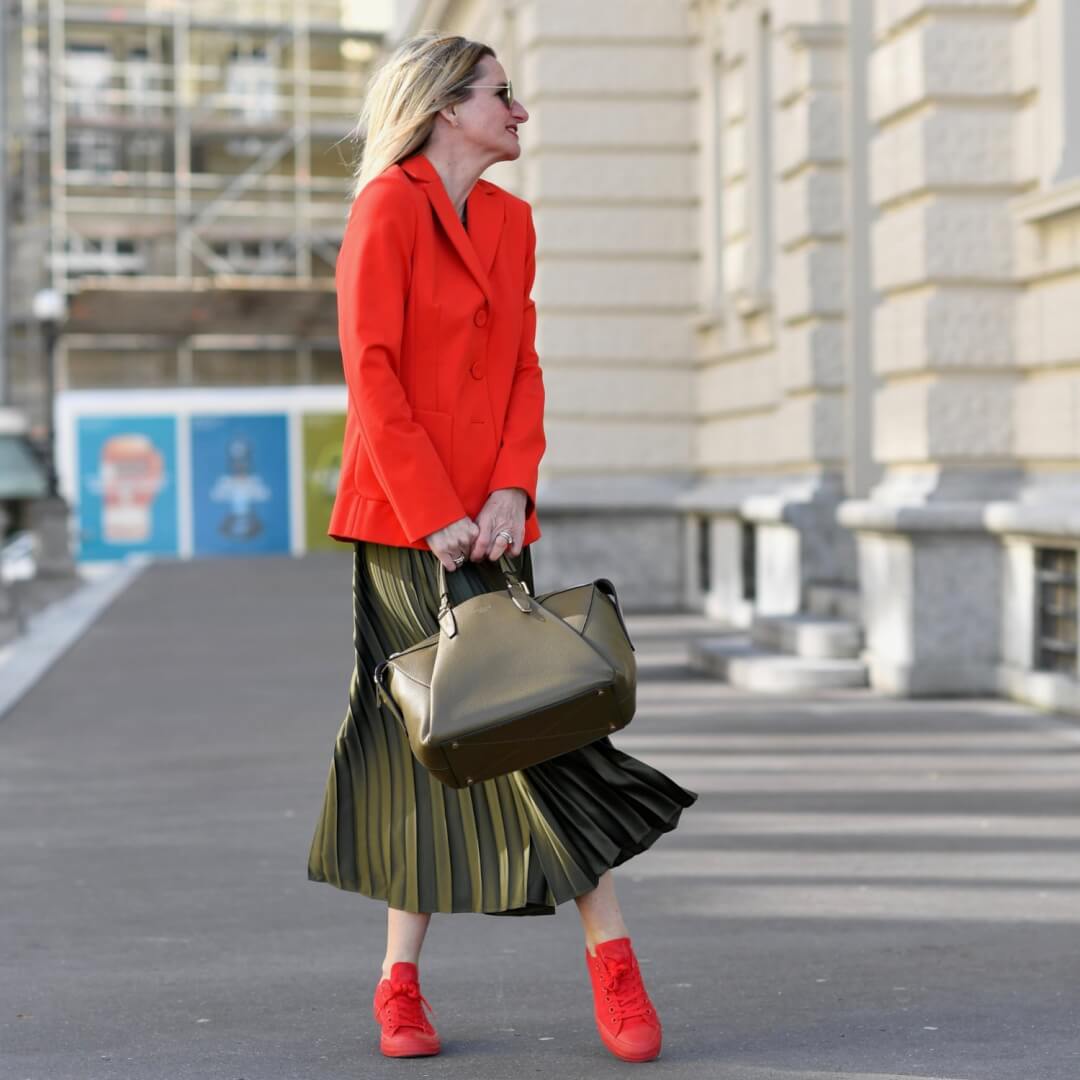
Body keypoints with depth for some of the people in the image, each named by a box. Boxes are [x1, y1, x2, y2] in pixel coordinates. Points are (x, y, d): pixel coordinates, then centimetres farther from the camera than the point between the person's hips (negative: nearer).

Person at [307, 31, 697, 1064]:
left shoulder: (510, 220, 14)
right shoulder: (389, 206, -7)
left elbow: (524, 368, 12)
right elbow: (371, 370, -12)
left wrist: (511, 490, -4)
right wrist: (434, 515, -16)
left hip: (487, 520, 6)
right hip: (402, 517, -5)